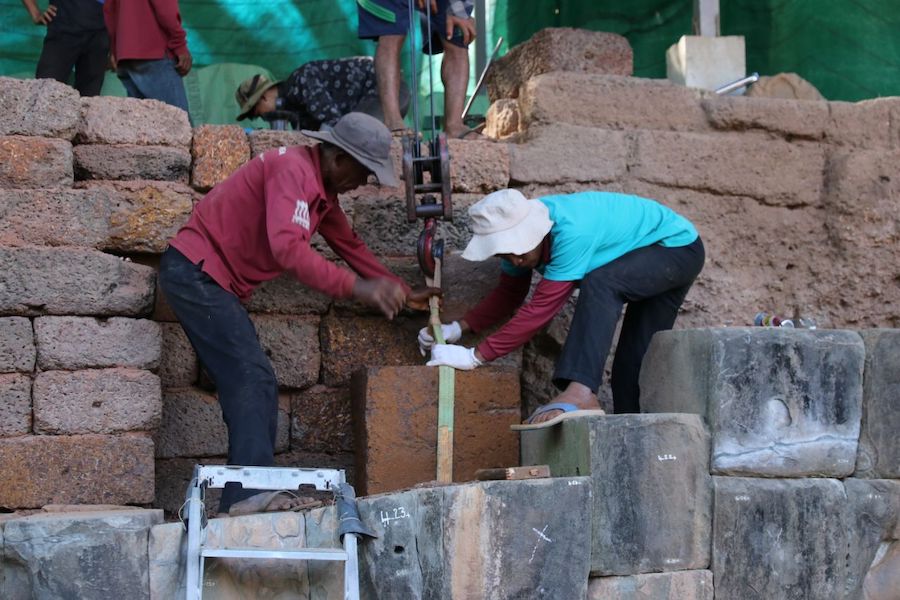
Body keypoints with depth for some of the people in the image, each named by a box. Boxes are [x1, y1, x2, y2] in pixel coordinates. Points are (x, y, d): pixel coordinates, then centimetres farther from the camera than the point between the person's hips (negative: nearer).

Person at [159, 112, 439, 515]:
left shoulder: (322, 189, 14)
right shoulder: (293, 170, -19)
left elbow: (349, 245, 24)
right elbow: (288, 247, -32)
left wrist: (402, 293, 23)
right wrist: (356, 287, -34)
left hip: (210, 281, 11)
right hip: (196, 268, -11)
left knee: (254, 386, 6)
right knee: (252, 379, -18)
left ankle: (240, 502, 4)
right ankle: (252, 493, -24)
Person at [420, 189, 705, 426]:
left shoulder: (570, 232, -37)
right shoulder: (517, 232, -11)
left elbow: (540, 310, -36)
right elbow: (508, 294, 3)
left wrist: (475, 356, -35)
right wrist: (458, 328, -13)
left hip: (679, 247, -9)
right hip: (650, 262, 9)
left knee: (599, 284, -33)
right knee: (636, 360, 5)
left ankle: (580, 392, -42)